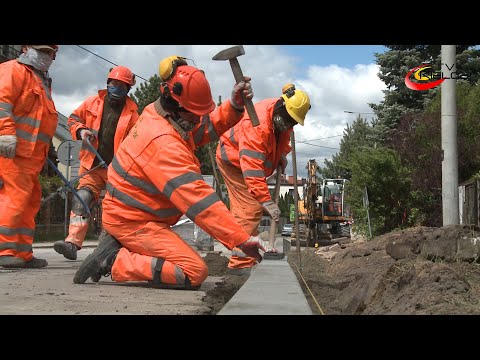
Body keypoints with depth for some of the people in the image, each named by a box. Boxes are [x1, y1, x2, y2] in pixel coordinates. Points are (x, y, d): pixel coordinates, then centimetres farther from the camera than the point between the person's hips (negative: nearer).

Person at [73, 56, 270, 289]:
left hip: (122, 212, 10)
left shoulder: (157, 113, 2)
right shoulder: (164, 144, -27)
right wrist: (241, 240, -29)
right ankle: (114, 261, -10)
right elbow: (199, 200, -30)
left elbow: (207, 127, 14)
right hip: (132, 222, -10)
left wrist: (234, 105, -4)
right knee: (195, 274, -13)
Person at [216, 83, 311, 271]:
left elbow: (284, 135, 16)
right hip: (233, 161, -9)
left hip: (248, 160, 9)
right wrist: (266, 201, -48)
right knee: (251, 209, -18)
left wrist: (282, 154, -3)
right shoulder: (257, 124, -39)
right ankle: (241, 263, -17)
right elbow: (252, 167, -45)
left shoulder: (282, 116, -9)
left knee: (242, 210, 16)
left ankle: (244, 257, 28)